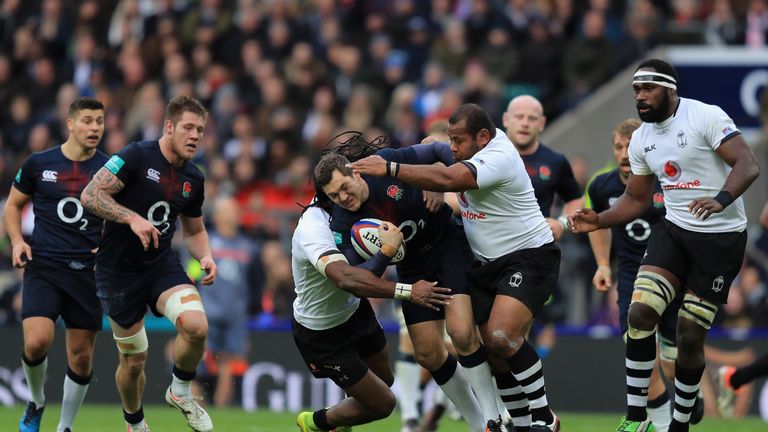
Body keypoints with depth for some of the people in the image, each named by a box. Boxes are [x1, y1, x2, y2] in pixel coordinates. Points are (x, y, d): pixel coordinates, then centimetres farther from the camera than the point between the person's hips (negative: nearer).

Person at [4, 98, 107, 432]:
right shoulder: (38, 164, 1)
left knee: (81, 356, 2)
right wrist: (17, 241, -3)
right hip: (43, 266, -1)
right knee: (36, 341, -19)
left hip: (88, 270, 1)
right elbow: (13, 205, 14)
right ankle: (36, 401, 10)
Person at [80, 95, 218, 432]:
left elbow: (194, 230, 19)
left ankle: (180, 392, 2)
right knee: (133, 360, 3)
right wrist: (133, 218, -31)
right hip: (118, 271, -4)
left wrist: (206, 257, -1)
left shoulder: (193, 179, 6)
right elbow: (90, 195, -20)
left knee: (196, 326, -24)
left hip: (162, 265, 4)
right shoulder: (136, 157, -14)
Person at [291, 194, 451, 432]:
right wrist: (408, 292, -56)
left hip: (353, 309, 8)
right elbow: (346, 279, -52)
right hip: (321, 332, -8)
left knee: (385, 379, 25)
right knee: (382, 403, 2)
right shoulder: (312, 229, -39)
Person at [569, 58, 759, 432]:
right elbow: (637, 198, 17)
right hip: (675, 231, 6)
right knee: (640, 313, -13)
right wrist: (598, 221, 1)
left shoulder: (706, 117, -15)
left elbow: (747, 164, -23)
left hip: (721, 237, -6)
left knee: (690, 335, -3)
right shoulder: (641, 139, 7)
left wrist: (722, 200, -40)